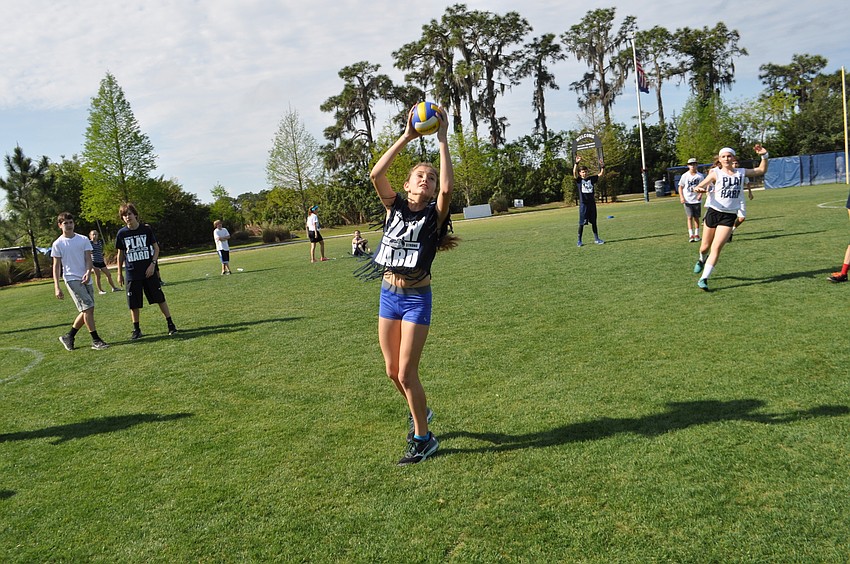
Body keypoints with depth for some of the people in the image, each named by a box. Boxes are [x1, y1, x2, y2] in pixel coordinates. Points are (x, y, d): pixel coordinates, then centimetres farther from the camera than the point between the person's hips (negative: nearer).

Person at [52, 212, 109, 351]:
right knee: (88, 308, -13)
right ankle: (96, 340, -7)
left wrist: (88, 272, -18)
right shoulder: (58, 244, 0)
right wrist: (56, 287, -6)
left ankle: (69, 336, 23)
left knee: (87, 310, 7)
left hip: (86, 279, 5)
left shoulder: (83, 239, 7)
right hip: (71, 279, -4)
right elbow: (56, 266, 0)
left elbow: (88, 259, 2)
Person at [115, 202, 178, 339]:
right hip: (132, 274, 1)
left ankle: (170, 324, 11)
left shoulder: (146, 229, -3)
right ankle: (136, 329, 16)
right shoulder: (121, 233, 0)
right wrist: (119, 273, 9)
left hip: (149, 271, -1)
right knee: (134, 303, 3)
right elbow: (120, 254, 9)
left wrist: (153, 264, -9)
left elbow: (156, 248, 4)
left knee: (160, 298, 2)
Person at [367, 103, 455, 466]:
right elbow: (376, 175, -12)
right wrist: (406, 138, -13)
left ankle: (424, 438, 15)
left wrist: (442, 141, -20)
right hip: (388, 294, 4)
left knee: (406, 373, -4)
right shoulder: (395, 208, 3)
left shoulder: (435, 215, -5)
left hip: (417, 297, -4)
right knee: (393, 371, 14)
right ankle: (418, 411, 42)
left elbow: (448, 188, -25)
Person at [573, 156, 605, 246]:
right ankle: (579, 241, 8)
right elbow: (574, 172, -18)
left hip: (592, 203, 3)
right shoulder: (578, 180, -1)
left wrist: (602, 166, -12)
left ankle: (596, 239, 18)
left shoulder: (591, 179, 8)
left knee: (594, 222, 10)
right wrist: (576, 163, -31)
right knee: (581, 223, 0)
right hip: (583, 204, -3)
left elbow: (601, 174, 6)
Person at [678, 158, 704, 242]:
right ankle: (691, 235, -5)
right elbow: (680, 187, 3)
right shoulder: (685, 175, -2)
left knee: (696, 217, 7)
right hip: (687, 200, -1)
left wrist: (700, 194, -12)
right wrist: (681, 197, -8)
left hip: (697, 200, 1)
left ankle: (696, 234, 15)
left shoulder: (700, 176, -1)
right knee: (689, 217, -5)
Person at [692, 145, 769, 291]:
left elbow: (762, 170, 23)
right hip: (713, 212, -1)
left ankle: (704, 279, -7)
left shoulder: (741, 173, 9)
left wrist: (764, 156, 8)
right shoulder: (715, 173, -1)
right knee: (705, 247, 9)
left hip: (729, 216, 1)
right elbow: (697, 187, -7)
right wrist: (699, 189, -30)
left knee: (716, 248, -11)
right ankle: (702, 259, 46)